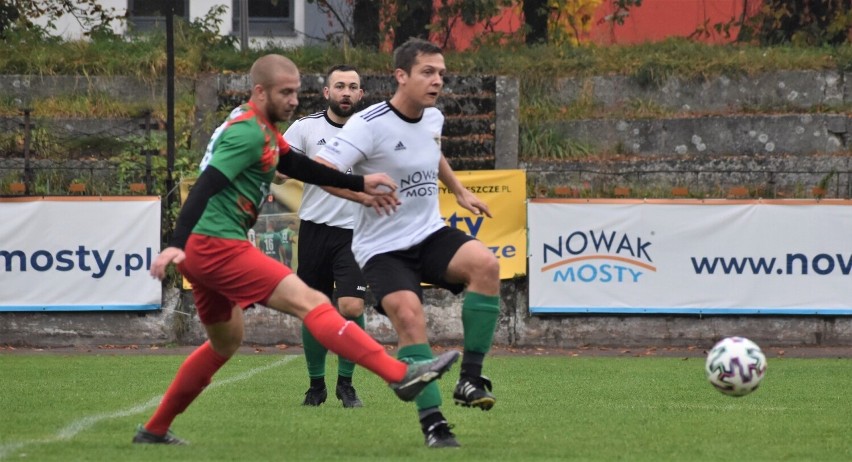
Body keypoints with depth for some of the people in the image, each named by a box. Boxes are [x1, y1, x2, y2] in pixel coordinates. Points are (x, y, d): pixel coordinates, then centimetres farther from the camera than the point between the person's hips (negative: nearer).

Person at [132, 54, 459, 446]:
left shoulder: (259, 126, 17)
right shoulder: (249, 132, -15)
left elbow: (297, 165, 23)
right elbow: (206, 186, -25)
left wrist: (360, 184, 19)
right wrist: (177, 244, -35)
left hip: (204, 251, 11)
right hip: (218, 246, -11)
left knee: (225, 343, 24)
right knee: (312, 302, -15)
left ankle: (154, 430, 29)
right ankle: (400, 376, -22)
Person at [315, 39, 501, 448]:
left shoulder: (433, 118, 7)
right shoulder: (369, 125, -16)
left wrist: (459, 191, 34)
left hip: (430, 234, 5)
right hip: (383, 247, -5)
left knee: (485, 263, -24)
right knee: (410, 318, -27)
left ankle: (470, 379, -19)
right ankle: (433, 424, -19)